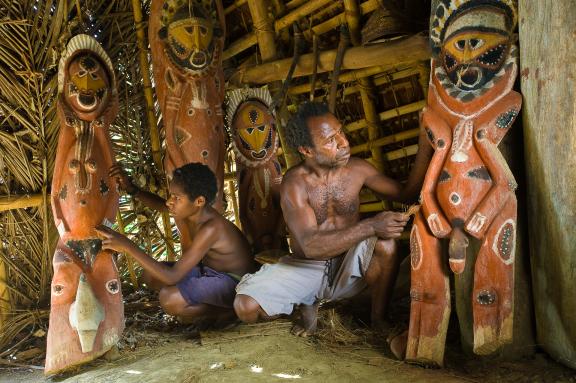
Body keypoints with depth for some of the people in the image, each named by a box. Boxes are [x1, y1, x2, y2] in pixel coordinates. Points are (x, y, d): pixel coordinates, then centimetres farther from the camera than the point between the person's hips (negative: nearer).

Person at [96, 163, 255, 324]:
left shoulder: (211, 228, -33)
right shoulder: (185, 211, -8)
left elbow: (172, 276, -36)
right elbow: (163, 205, 20)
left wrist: (128, 246, -36)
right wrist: (132, 189, 5)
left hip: (234, 282, -8)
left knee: (169, 299, -27)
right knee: (152, 274, 4)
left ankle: (225, 310, -4)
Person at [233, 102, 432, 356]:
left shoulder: (357, 169, -8)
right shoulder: (294, 183, -20)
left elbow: (406, 193, 0)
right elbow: (310, 246, -32)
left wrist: (425, 147, -15)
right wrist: (370, 226, -42)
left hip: (348, 268, 2)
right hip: (306, 268, -1)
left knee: (386, 243, -32)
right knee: (246, 307, -24)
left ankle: (379, 317, -5)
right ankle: (307, 304, 9)